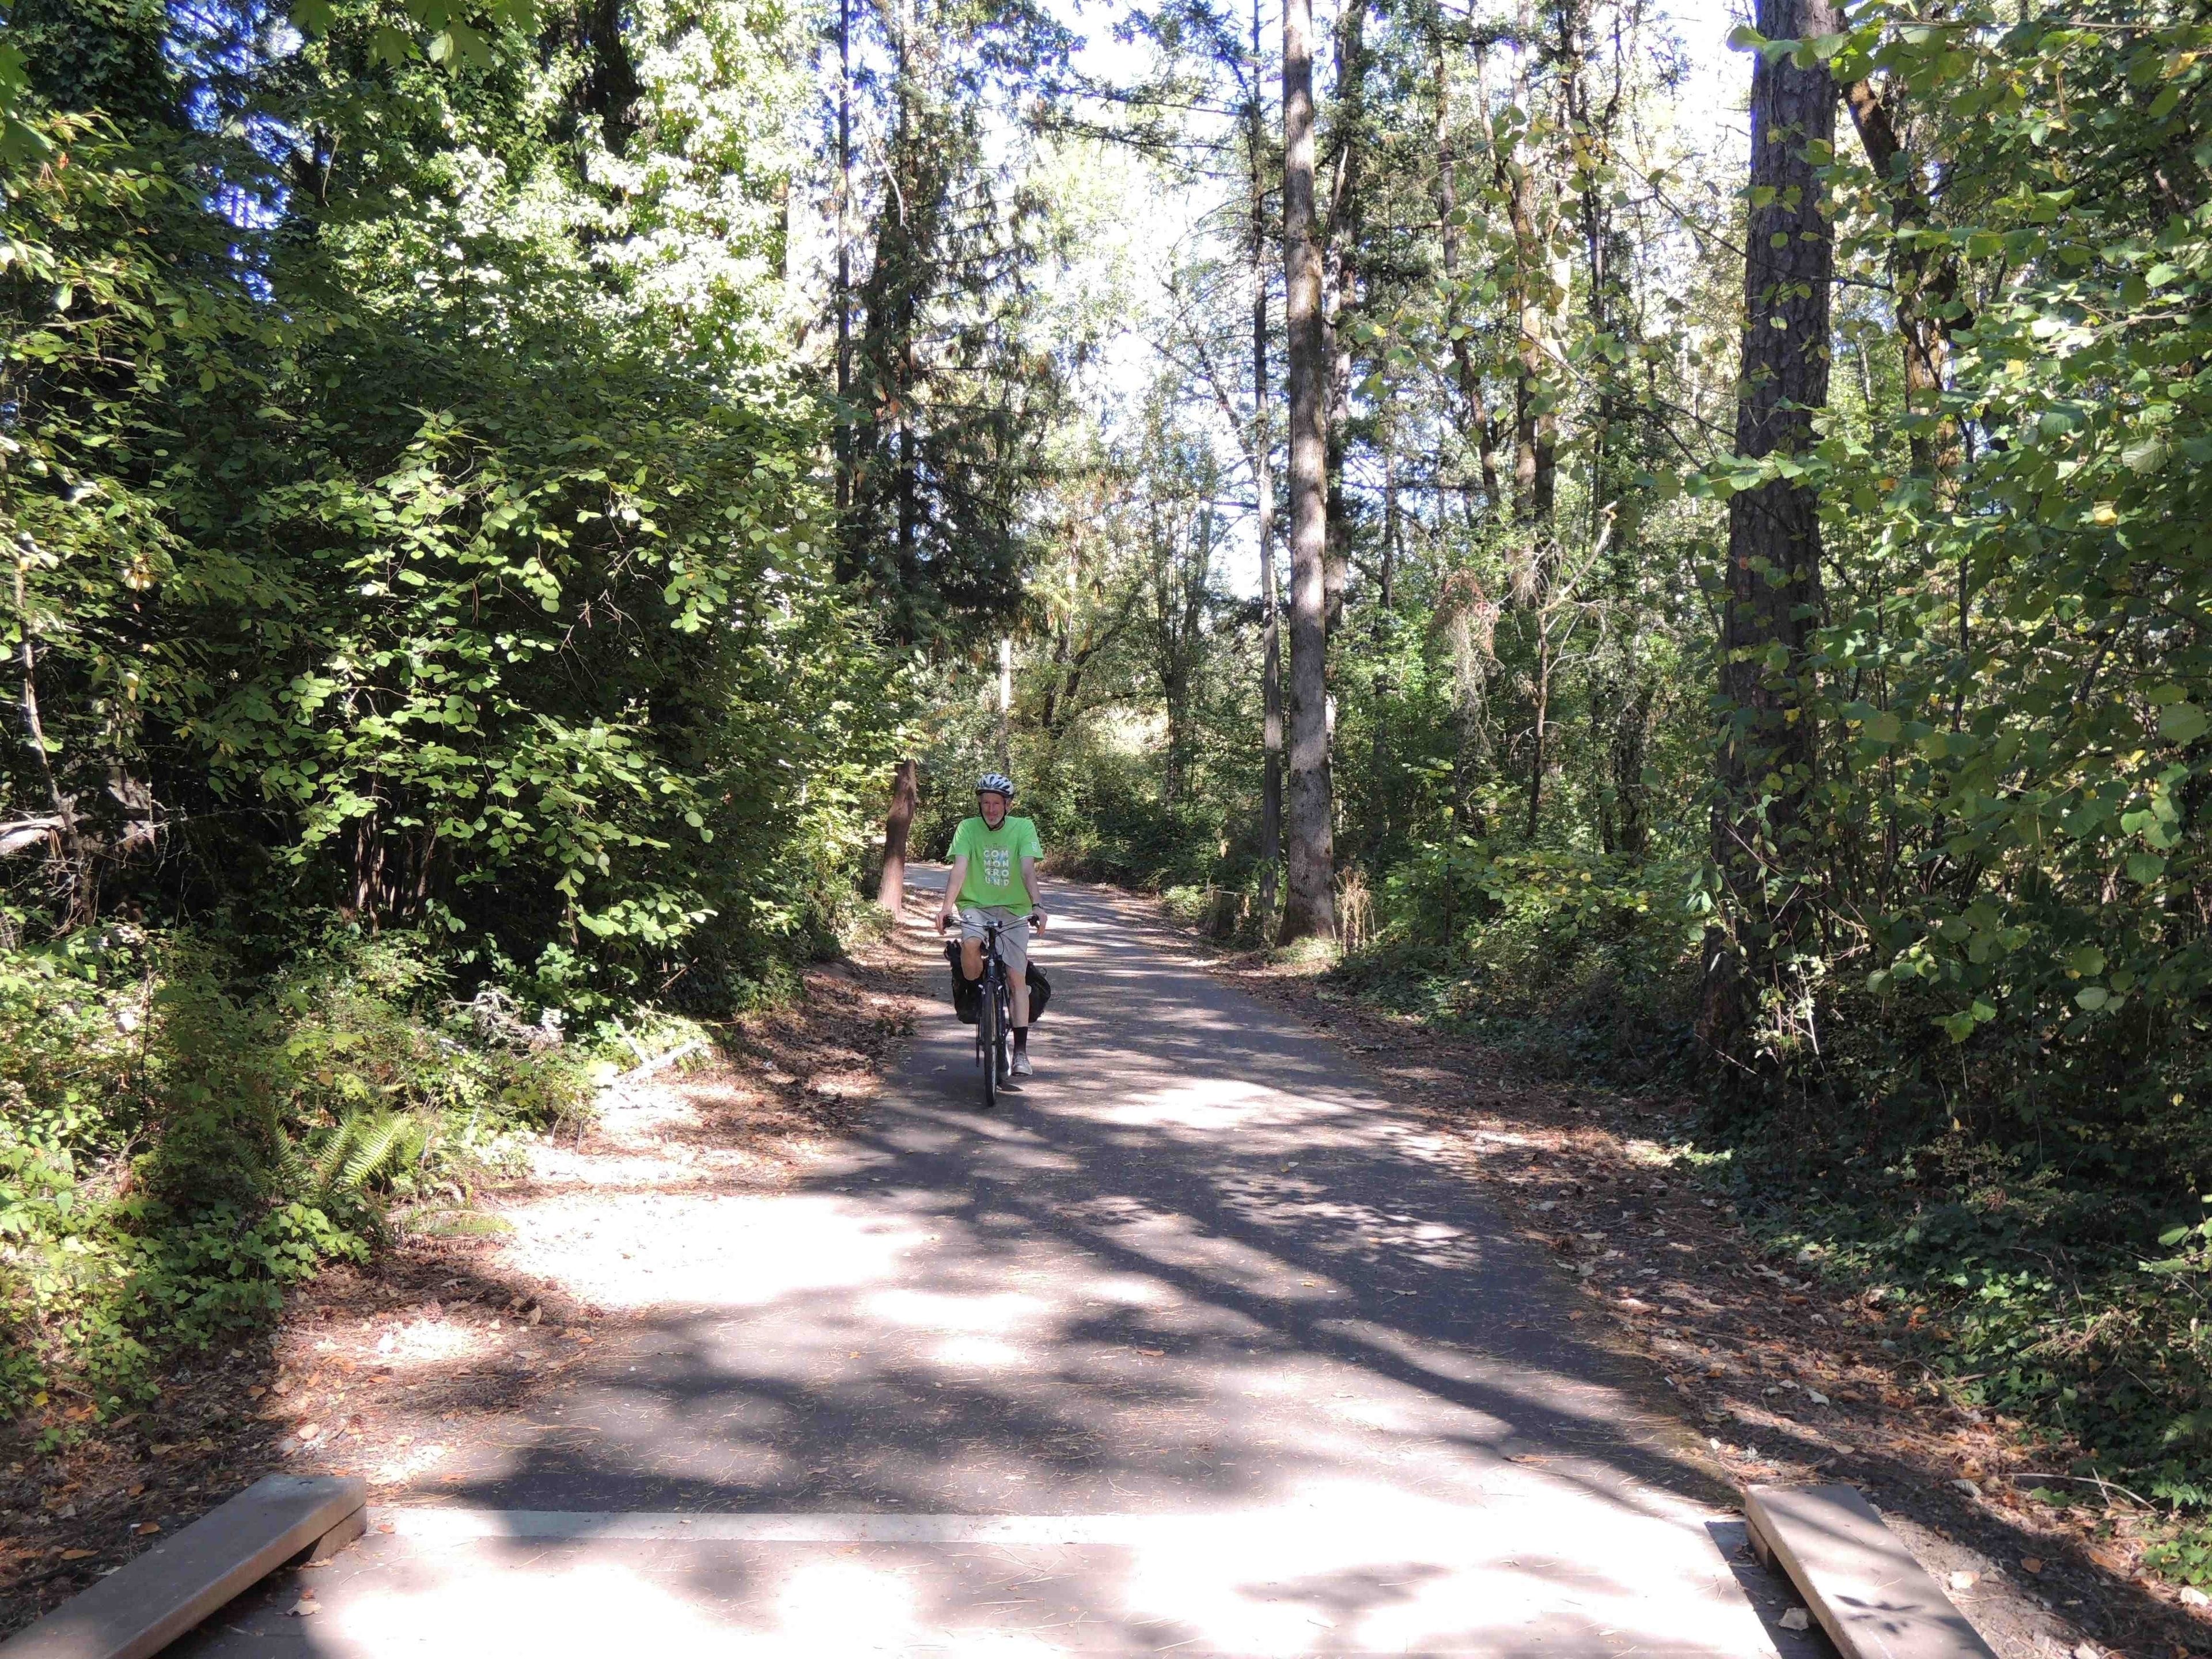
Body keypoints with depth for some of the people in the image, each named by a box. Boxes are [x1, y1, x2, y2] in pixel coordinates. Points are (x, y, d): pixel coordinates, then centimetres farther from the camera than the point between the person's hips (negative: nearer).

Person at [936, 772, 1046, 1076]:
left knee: (1016, 977, -6)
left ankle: (1021, 1051, -2)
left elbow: (1028, 870, -15)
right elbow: (959, 868, -14)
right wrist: (946, 906, -29)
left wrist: (1038, 905, -31)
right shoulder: (968, 828, -3)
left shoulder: (1023, 828, -4)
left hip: (1014, 910, 0)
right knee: (970, 944, -33)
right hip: (976, 905, 0)